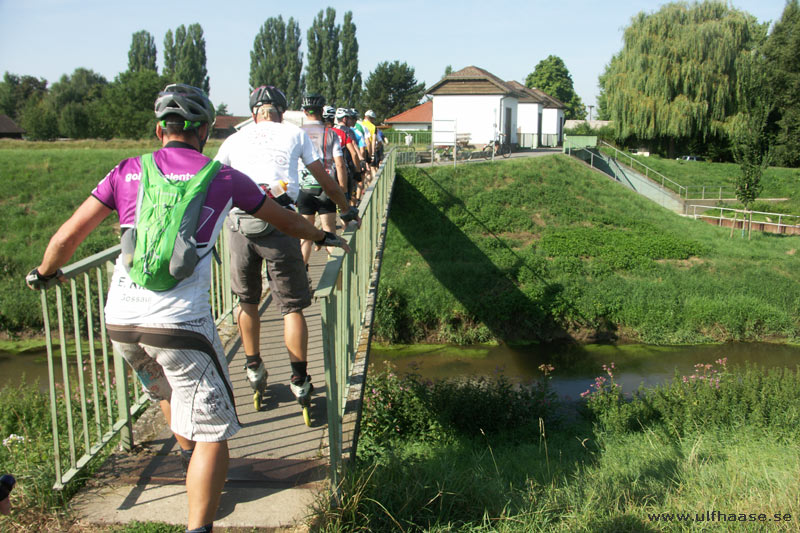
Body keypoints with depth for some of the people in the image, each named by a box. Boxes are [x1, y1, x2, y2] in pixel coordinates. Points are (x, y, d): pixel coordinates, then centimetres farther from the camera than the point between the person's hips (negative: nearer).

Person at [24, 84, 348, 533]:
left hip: (121, 320, 5)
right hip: (180, 323, -5)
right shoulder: (222, 178, 5)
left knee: (167, 390, 31)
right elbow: (283, 219, 20)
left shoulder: (130, 171, 8)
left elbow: (68, 236, 7)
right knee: (211, 429, 2)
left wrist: (45, 272, 27)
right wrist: (324, 236, 37)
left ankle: (191, 461, 52)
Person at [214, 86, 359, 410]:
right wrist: (348, 210, 32)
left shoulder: (235, 139, 21)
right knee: (292, 306, 7)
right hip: (279, 223, -2)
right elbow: (325, 182, 19)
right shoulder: (295, 133, 17)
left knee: (247, 300, 21)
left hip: (239, 223, 2)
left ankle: (253, 368, 31)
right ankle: (299, 380, 12)